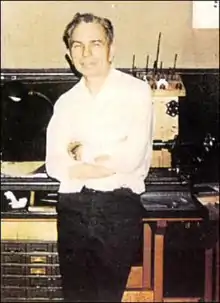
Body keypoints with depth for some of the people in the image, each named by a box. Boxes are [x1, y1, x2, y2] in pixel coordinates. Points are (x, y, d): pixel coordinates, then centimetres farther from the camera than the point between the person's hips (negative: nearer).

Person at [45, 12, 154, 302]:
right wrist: (112, 164, -10)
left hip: (119, 206, -3)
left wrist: (83, 152, -2)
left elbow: (132, 156, -13)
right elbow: (54, 165, -1)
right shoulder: (66, 102, 11)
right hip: (73, 207, 4)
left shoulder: (136, 91, -1)